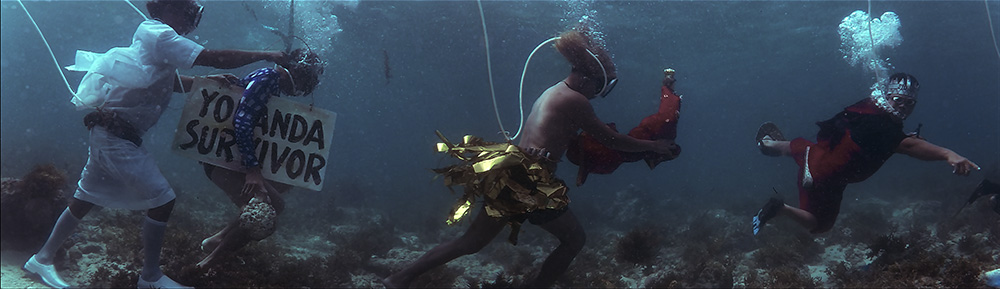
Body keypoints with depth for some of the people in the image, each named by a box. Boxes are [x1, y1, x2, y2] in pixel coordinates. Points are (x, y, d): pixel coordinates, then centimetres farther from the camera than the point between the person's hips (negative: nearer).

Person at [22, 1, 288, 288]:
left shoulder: (151, 39, 18)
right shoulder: (158, 36, -13)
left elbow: (174, 82, 32)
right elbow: (215, 58, -20)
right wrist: (266, 55, -15)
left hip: (106, 135, 10)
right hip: (118, 137, -10)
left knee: (85, 200, 18)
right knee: (161, 199, -7)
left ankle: (43, 258, 31)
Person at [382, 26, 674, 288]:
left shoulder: (551, 92, 21)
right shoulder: (575, 100, -6)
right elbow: (613, 140, -2)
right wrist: (653, 145, 10)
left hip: (509, 176, 9)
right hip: (532, 183, -9)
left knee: (471, 241, 14)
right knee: (574, 239, 11)